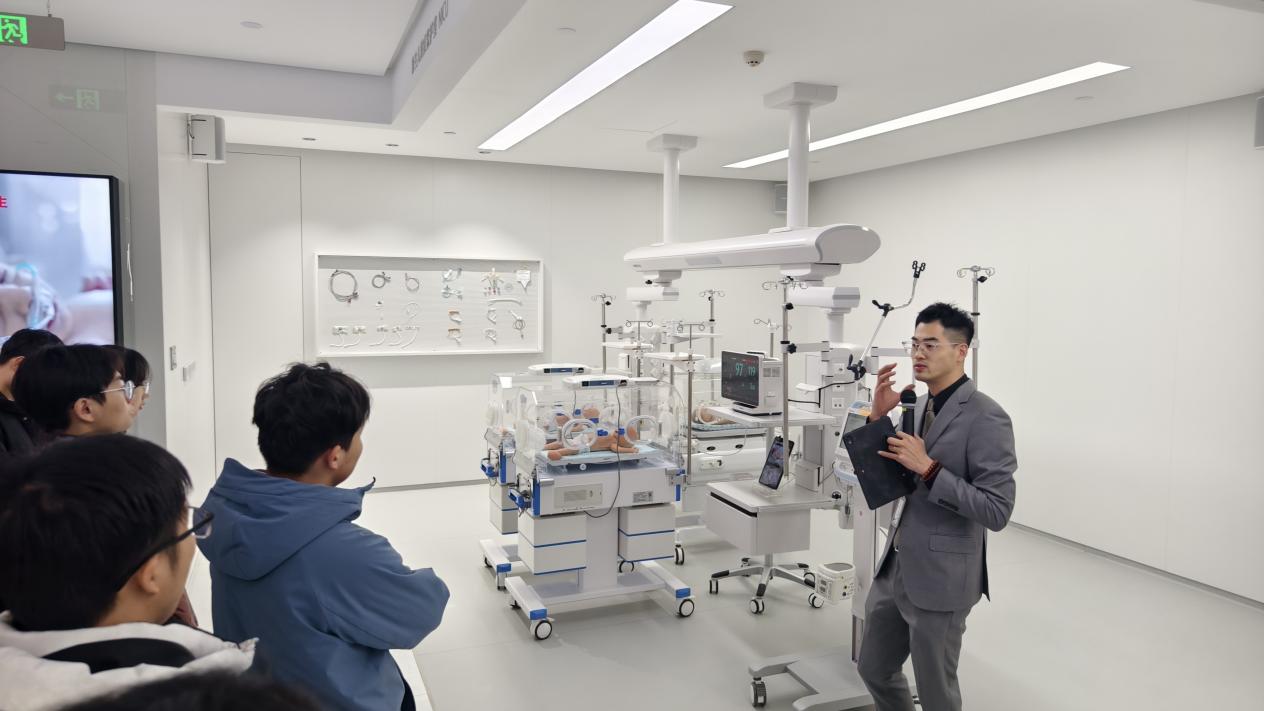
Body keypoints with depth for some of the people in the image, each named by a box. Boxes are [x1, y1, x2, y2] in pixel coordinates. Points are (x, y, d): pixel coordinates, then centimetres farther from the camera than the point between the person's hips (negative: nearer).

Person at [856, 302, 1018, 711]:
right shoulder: (920, 405, 7)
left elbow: (997, 512, -21)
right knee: (874, 668, 21)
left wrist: (928, 467, -25)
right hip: (894, 569, 8)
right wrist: (879, 415, -2)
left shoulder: (986, 418, -18)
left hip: (940, 578, -8)